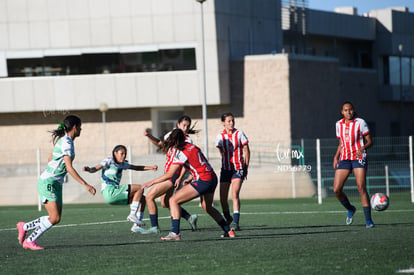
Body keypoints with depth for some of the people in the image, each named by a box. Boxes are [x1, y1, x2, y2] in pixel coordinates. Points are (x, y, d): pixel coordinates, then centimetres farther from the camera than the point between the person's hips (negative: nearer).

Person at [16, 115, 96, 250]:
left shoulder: (63, 140, 13)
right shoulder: (67, 143, -17)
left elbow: (50, 159, 23)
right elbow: (69, 168, -23)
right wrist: (85, 185, -25)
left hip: (55, 184, 10)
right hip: (47, 182, -10)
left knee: (56, 218, 5)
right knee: (54, 218, -13)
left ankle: (24, 227, 20)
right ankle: (30, 241, -1)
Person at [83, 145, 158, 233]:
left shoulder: (122, 164, 20)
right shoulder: (109, 161, -4)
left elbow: (137, 168, 31)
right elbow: (96, 168, -19)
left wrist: (151, 168, 21)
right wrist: (89, 169, -41)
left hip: (115, 194, 9)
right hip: (109, 192, -9)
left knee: (142, 199, 8)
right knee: (139, 188, -11)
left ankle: (136, 225, 2)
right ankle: (132, 215, -13)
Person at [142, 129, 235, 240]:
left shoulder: (180, 152, -10)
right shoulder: (192, 146, 13)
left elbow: (169, 174, -10)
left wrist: (151, 182, -2)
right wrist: (190, 178, 22)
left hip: (202, 181, -9)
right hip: (212, 178, 9)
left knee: (173, 200, -6)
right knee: (207, 207, 31)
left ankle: (175, 233, -16)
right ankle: (228, 231, 35)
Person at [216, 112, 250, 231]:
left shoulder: (239, 134, -2)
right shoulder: (220, 137, 3)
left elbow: (246, 151, 3)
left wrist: (246, 167, 2)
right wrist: (226, 164, 14)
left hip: (238, 169, -3)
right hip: (226, 169, 3)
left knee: (235, 195, -20)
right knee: (223, 198, 1)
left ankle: (235, 222, -26)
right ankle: (228, 220, 23)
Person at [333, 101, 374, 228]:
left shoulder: (360, 122, -3)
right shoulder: (339, 124, 11)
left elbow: (369, 141, -2)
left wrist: (363, 148, -22)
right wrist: (336, 157, 8)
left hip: (359, 157, -4)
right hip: (344, 159, 4)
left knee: (361, 188, -16)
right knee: (336, 190, -6)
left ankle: (368, 220, -12)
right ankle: (350, 209, 22)